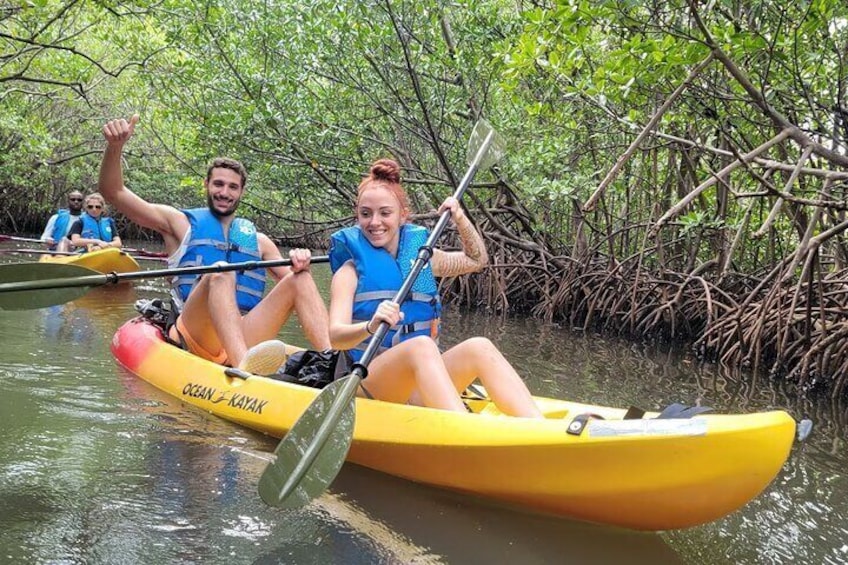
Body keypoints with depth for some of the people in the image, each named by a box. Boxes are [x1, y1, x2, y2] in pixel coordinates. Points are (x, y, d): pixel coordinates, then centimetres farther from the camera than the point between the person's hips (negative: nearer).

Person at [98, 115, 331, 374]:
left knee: (300, 278, -14)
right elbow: (113, 192, 10)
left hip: (246, 335, 3)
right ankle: (243, 369, -57)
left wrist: (299, 264, -9)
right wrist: (115, 147, -8)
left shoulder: (258, 239, 26)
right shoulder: (182, 223, 18)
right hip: (196, 332, -3)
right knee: (220, 273, -31)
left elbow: (290, 282, 15)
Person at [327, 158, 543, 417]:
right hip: (368, 382, -5)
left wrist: (460, 218, 14)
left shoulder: (420, 256, 16)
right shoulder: (351, 270, 0)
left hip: (420, 385, 5)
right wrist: (370, 326, -36)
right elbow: (335, 335, -15)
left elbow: (476, 259, 31)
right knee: (421, 345, -35)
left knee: (479, 347, -23)